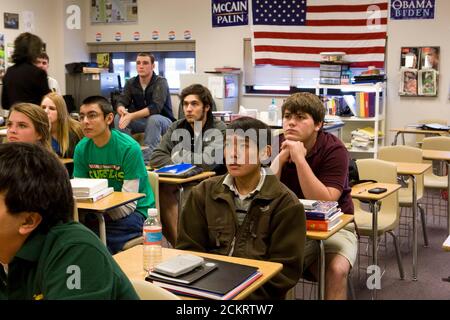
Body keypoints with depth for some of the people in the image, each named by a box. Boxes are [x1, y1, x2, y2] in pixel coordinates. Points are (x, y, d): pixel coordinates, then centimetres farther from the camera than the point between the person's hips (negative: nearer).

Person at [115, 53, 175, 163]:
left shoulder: (160, 82, -16)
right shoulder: (131, 83, 0)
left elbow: (155, 108, -29)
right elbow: (121, 102, -8)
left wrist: (131, 116, -39)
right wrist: (123, 111, -34)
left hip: (163, 121, -5)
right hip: (141, 120, 5)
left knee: (153, 119, -37)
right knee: (119, 117, -19)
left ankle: (147, 159, -37)